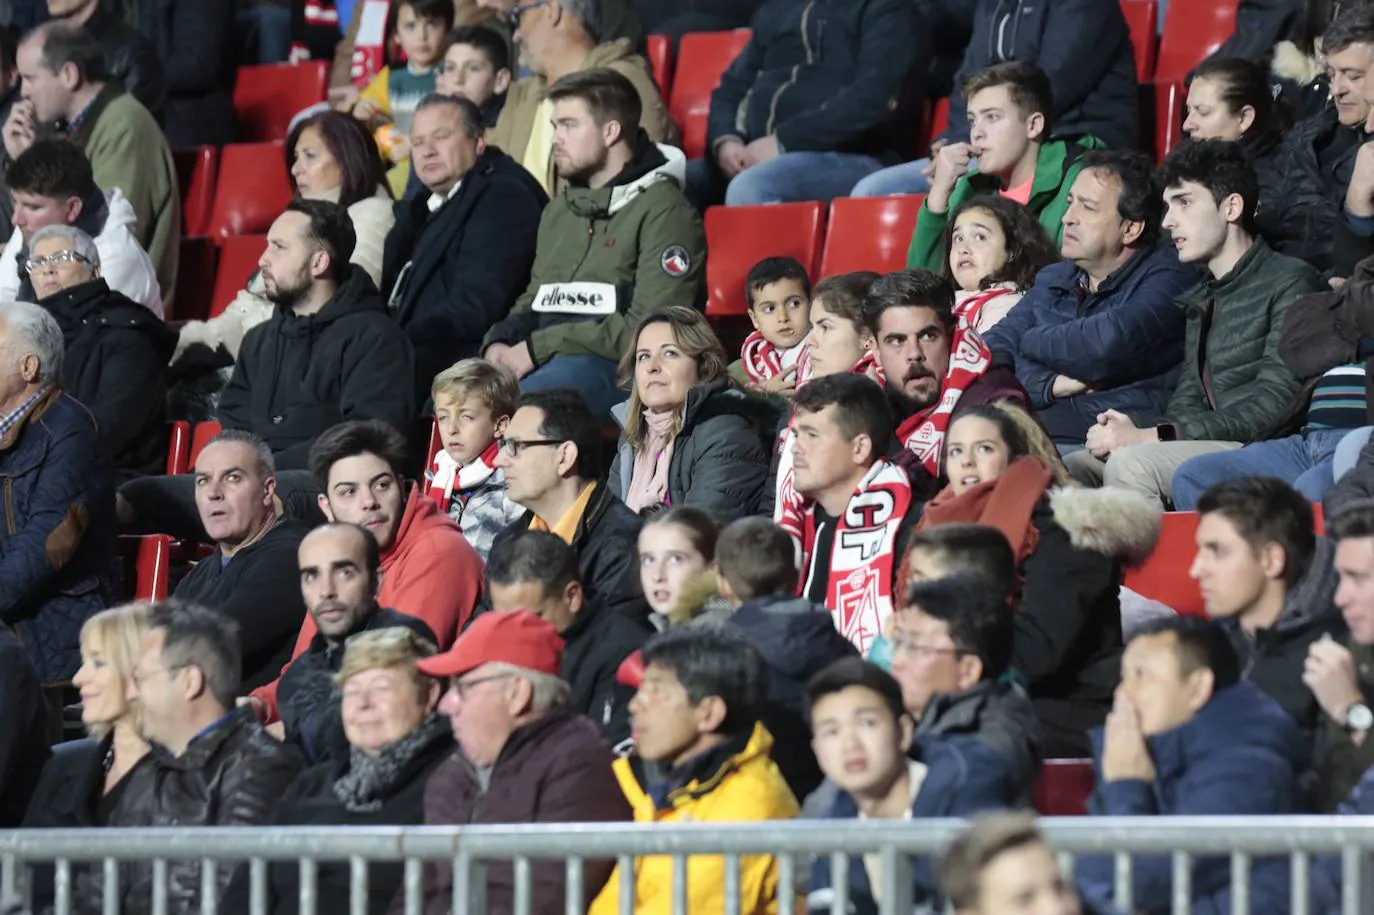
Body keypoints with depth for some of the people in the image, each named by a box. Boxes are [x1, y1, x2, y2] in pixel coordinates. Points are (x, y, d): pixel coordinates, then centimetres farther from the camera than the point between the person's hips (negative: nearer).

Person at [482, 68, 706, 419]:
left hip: (617, 367, -8)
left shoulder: (662, 210, -2)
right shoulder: (560, 209, 25)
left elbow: (647, 329, -13)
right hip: (544, 362, 8)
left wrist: (538, 348, -14)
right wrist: (499, 342, 4)